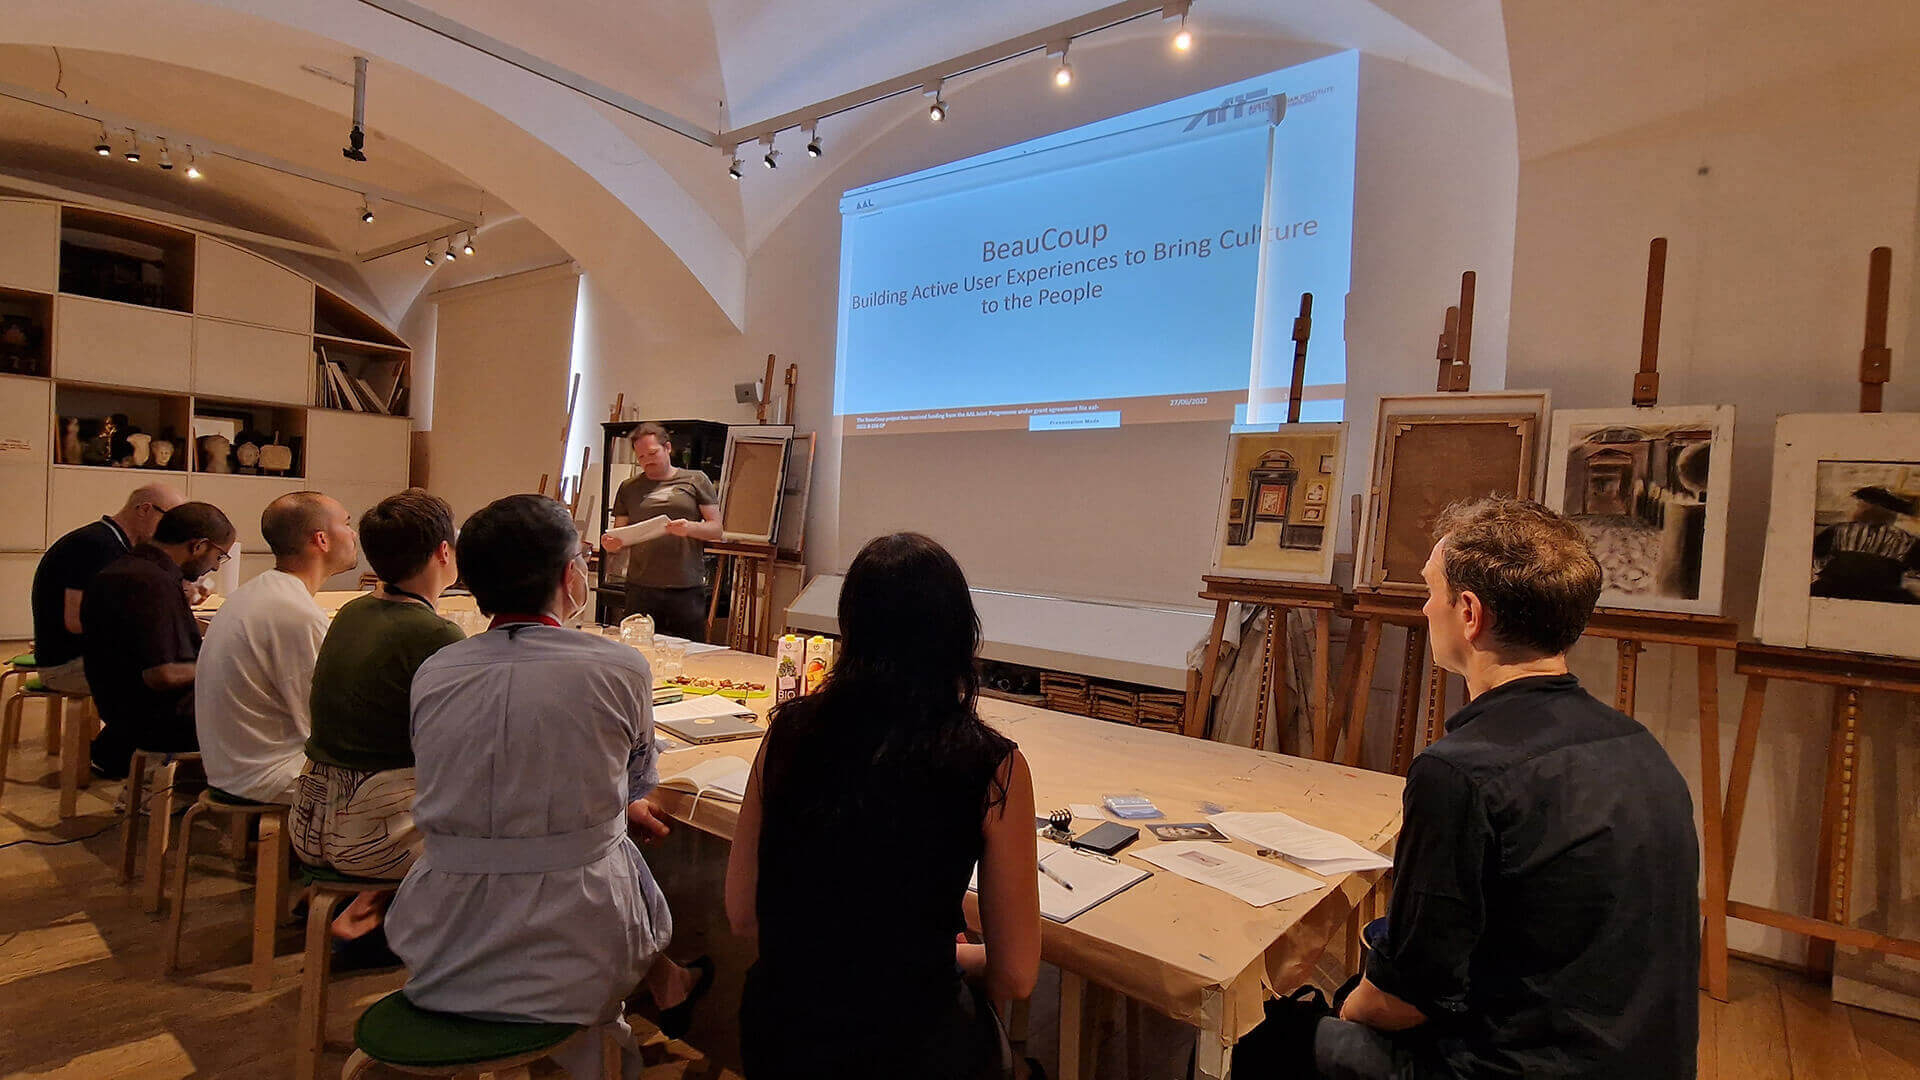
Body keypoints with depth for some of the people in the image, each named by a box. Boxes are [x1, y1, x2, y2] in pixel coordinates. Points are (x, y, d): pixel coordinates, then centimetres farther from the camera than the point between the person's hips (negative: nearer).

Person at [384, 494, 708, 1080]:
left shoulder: (432, 673, -2)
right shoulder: (621, 668, -14)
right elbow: (643, 780, 6)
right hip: (570, 961, -3)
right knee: (627, 854, 25)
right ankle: (663, 986, 51)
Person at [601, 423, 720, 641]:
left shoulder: (696, 480, 7)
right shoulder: (629, 488, 14)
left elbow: (716, 529, 4)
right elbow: (620, 536, 15)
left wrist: (690, 528, -16)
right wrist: (612, 544, -8)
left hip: (687, 589, -2)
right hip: (641, 589, 2)